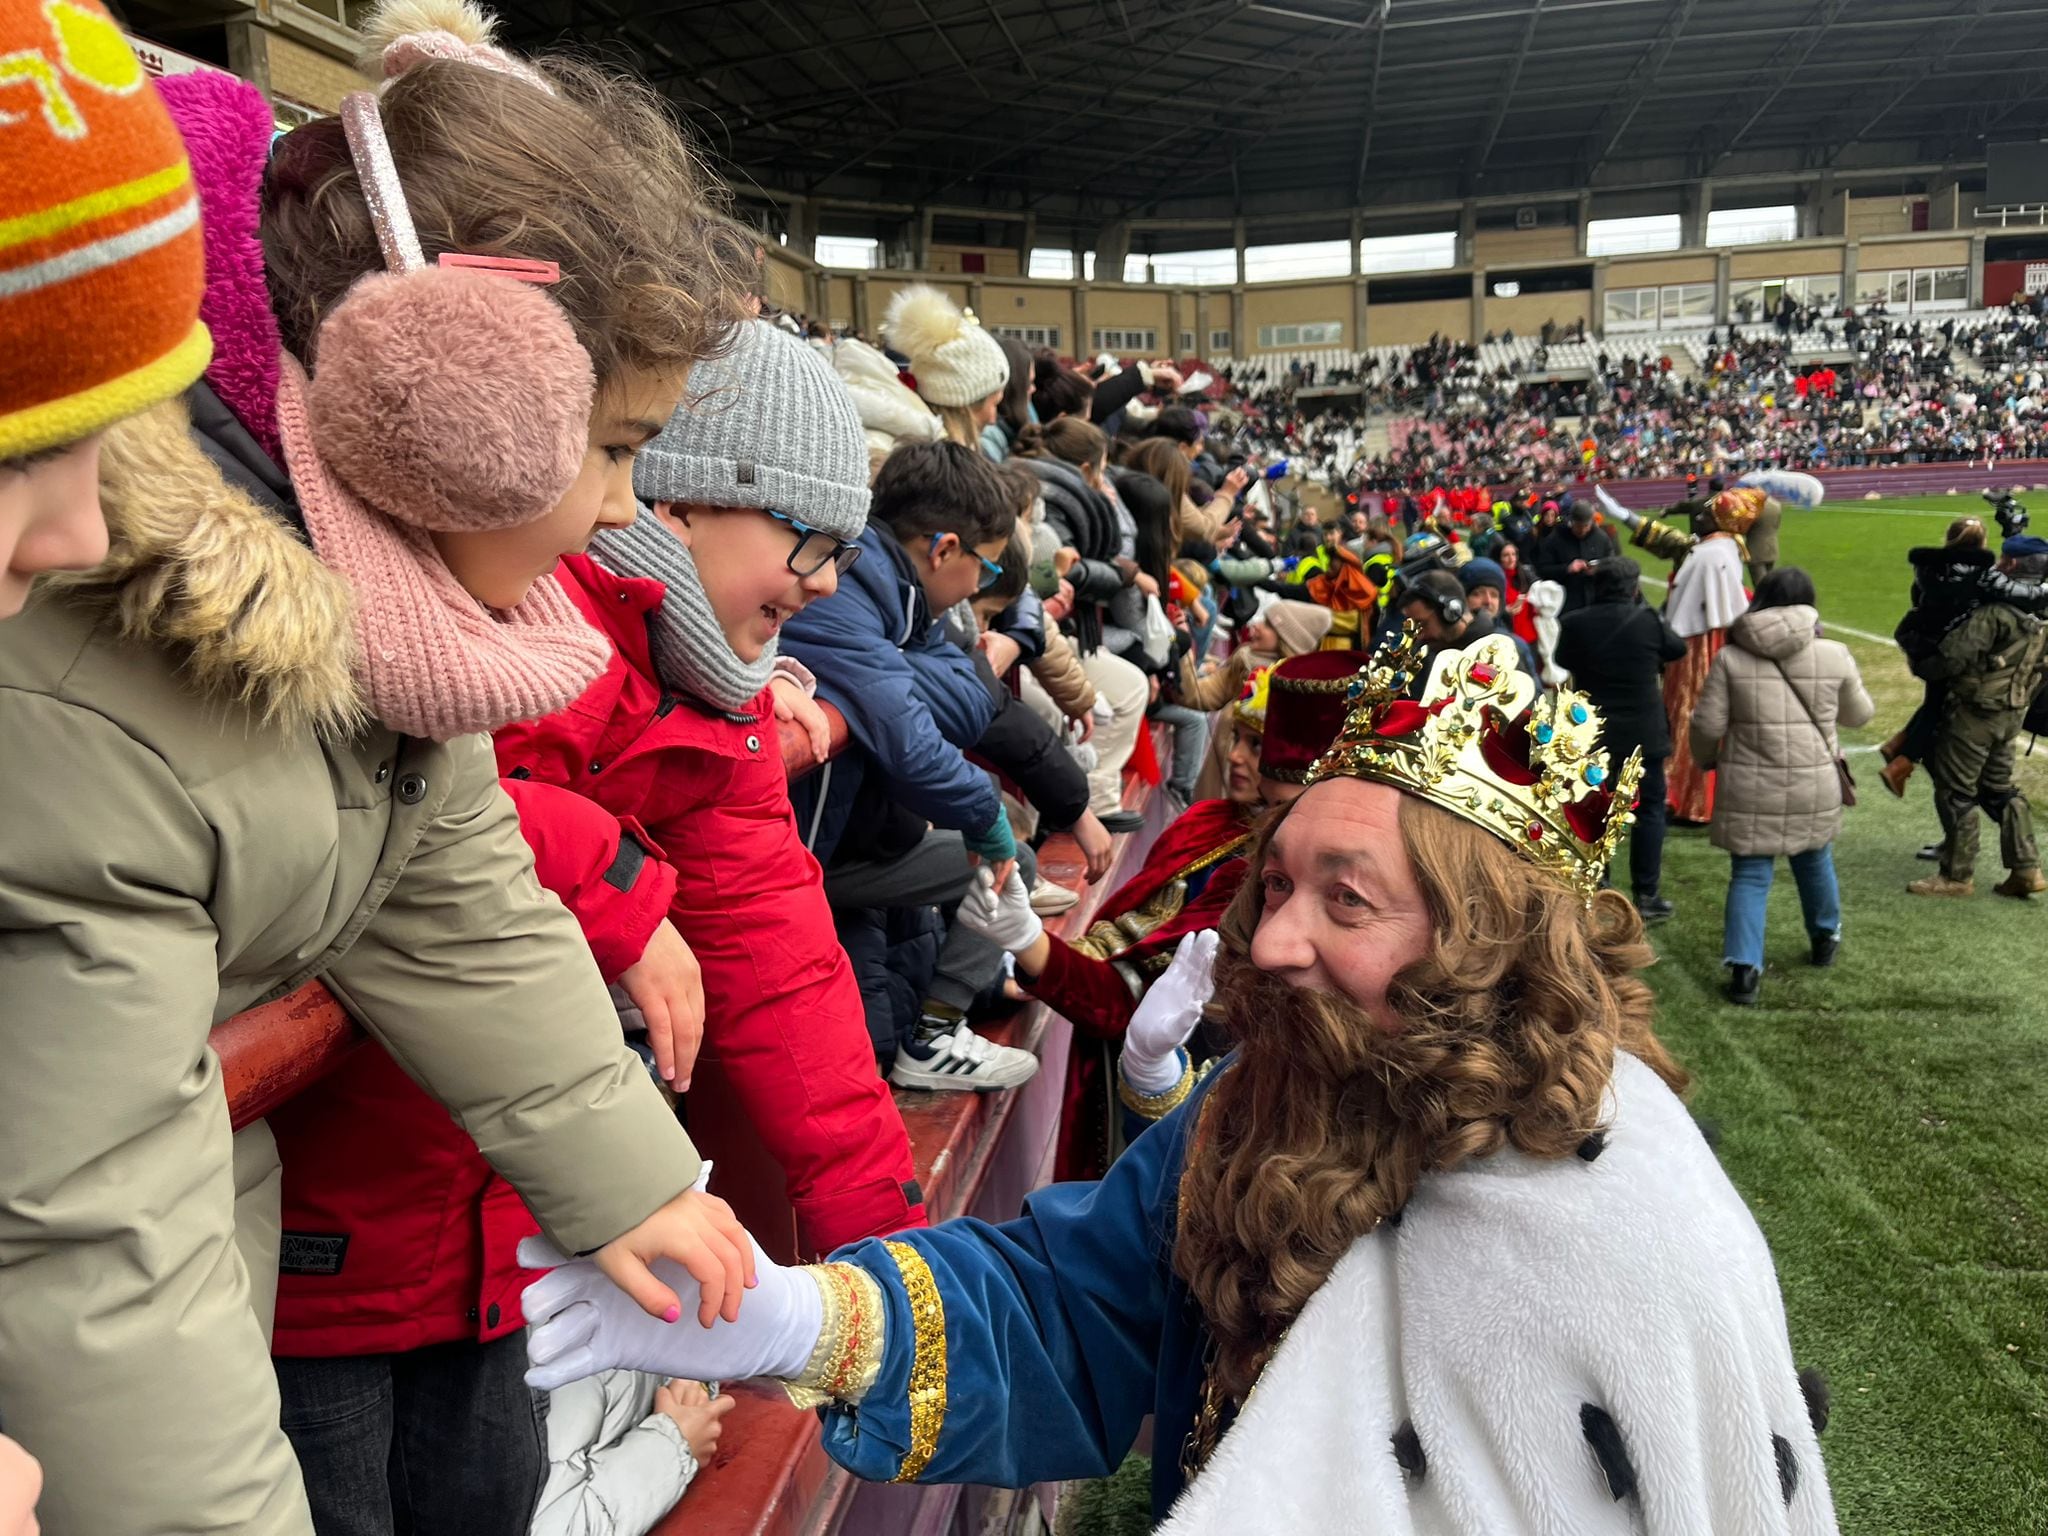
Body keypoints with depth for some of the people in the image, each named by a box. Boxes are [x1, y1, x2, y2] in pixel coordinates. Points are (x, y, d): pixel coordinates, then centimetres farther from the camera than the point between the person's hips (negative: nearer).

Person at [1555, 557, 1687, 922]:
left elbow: (1564, 662, 9)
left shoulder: (1574, 624, -6)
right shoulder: (1648, 621, -11)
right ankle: (1646, 895, 9)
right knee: (1649, 807, 9)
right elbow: (1678, 648, 7)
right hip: (1643, 734, -2)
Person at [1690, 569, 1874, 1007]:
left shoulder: (1731, 657, -7)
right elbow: (1859, 715, 11)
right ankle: (1826, 937, 46)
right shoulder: (1834, 656, -3)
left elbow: (1707, 724, -6)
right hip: (1814, 785, 2)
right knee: (1814, 860, 24)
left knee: (1749, 875, 4)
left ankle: (1745, 969, -4)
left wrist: (1705, 759, 13)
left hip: (1751, 788, -2)